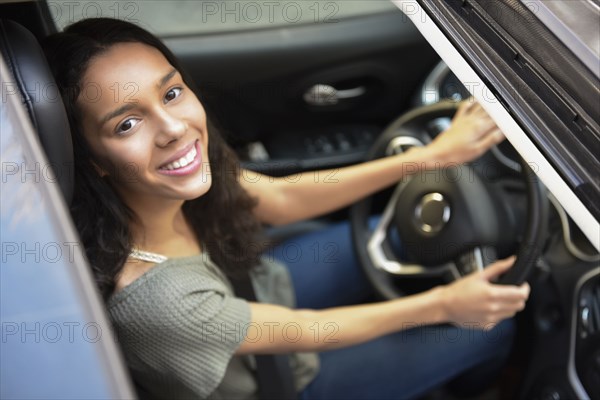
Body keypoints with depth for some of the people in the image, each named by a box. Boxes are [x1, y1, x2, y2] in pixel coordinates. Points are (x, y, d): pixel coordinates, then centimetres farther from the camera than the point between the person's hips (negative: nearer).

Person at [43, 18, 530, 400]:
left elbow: (283, 199, -10)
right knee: (493, 330, 4)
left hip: (255, 290, 6)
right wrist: (442, 304, -17)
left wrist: (434, 154, -12)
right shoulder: (153, 300, -43)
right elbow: (305, 331, -27)